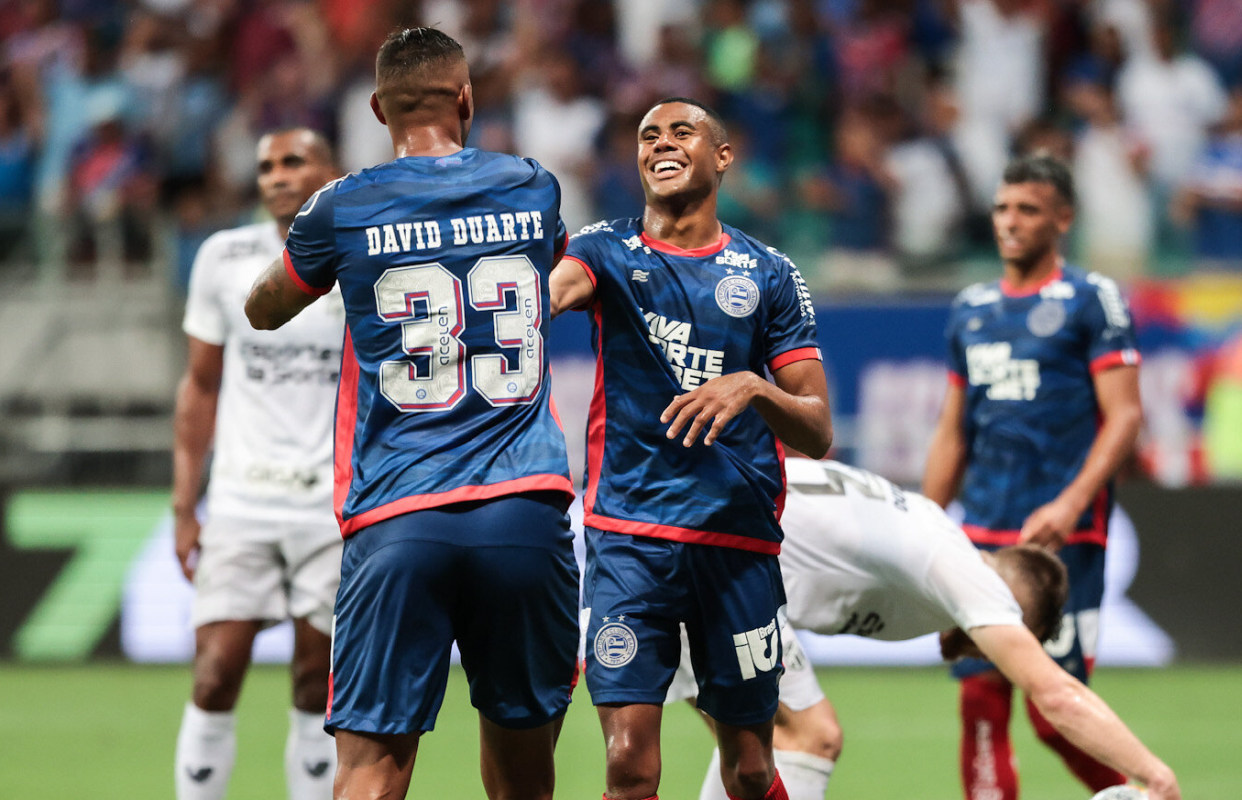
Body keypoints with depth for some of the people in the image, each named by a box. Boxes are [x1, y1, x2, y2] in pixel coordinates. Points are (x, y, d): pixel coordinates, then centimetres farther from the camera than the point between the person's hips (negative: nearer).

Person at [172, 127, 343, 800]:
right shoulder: (225, 258, 3)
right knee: (215, 681, -7)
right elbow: (201, 386, 10)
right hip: (241, 504, 1)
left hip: (337, 510, -1)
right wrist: (184, 507, 6)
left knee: (316, 692, 3)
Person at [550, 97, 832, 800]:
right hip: (628, 533, -1)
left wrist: (752, 388, -16)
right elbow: (543, 294, -19)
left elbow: (819, 433, 5)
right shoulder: (609, 252, 6)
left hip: (740, 540, 1)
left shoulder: (767, 274, 8)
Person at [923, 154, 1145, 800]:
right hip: (983, 537, 5)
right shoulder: (971, 309, 16)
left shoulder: (1091, 299, -1)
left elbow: (1124, 415, -7)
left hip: (1065, 538, -5)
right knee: (981, 698, -2)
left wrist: (1071, 503, -19)